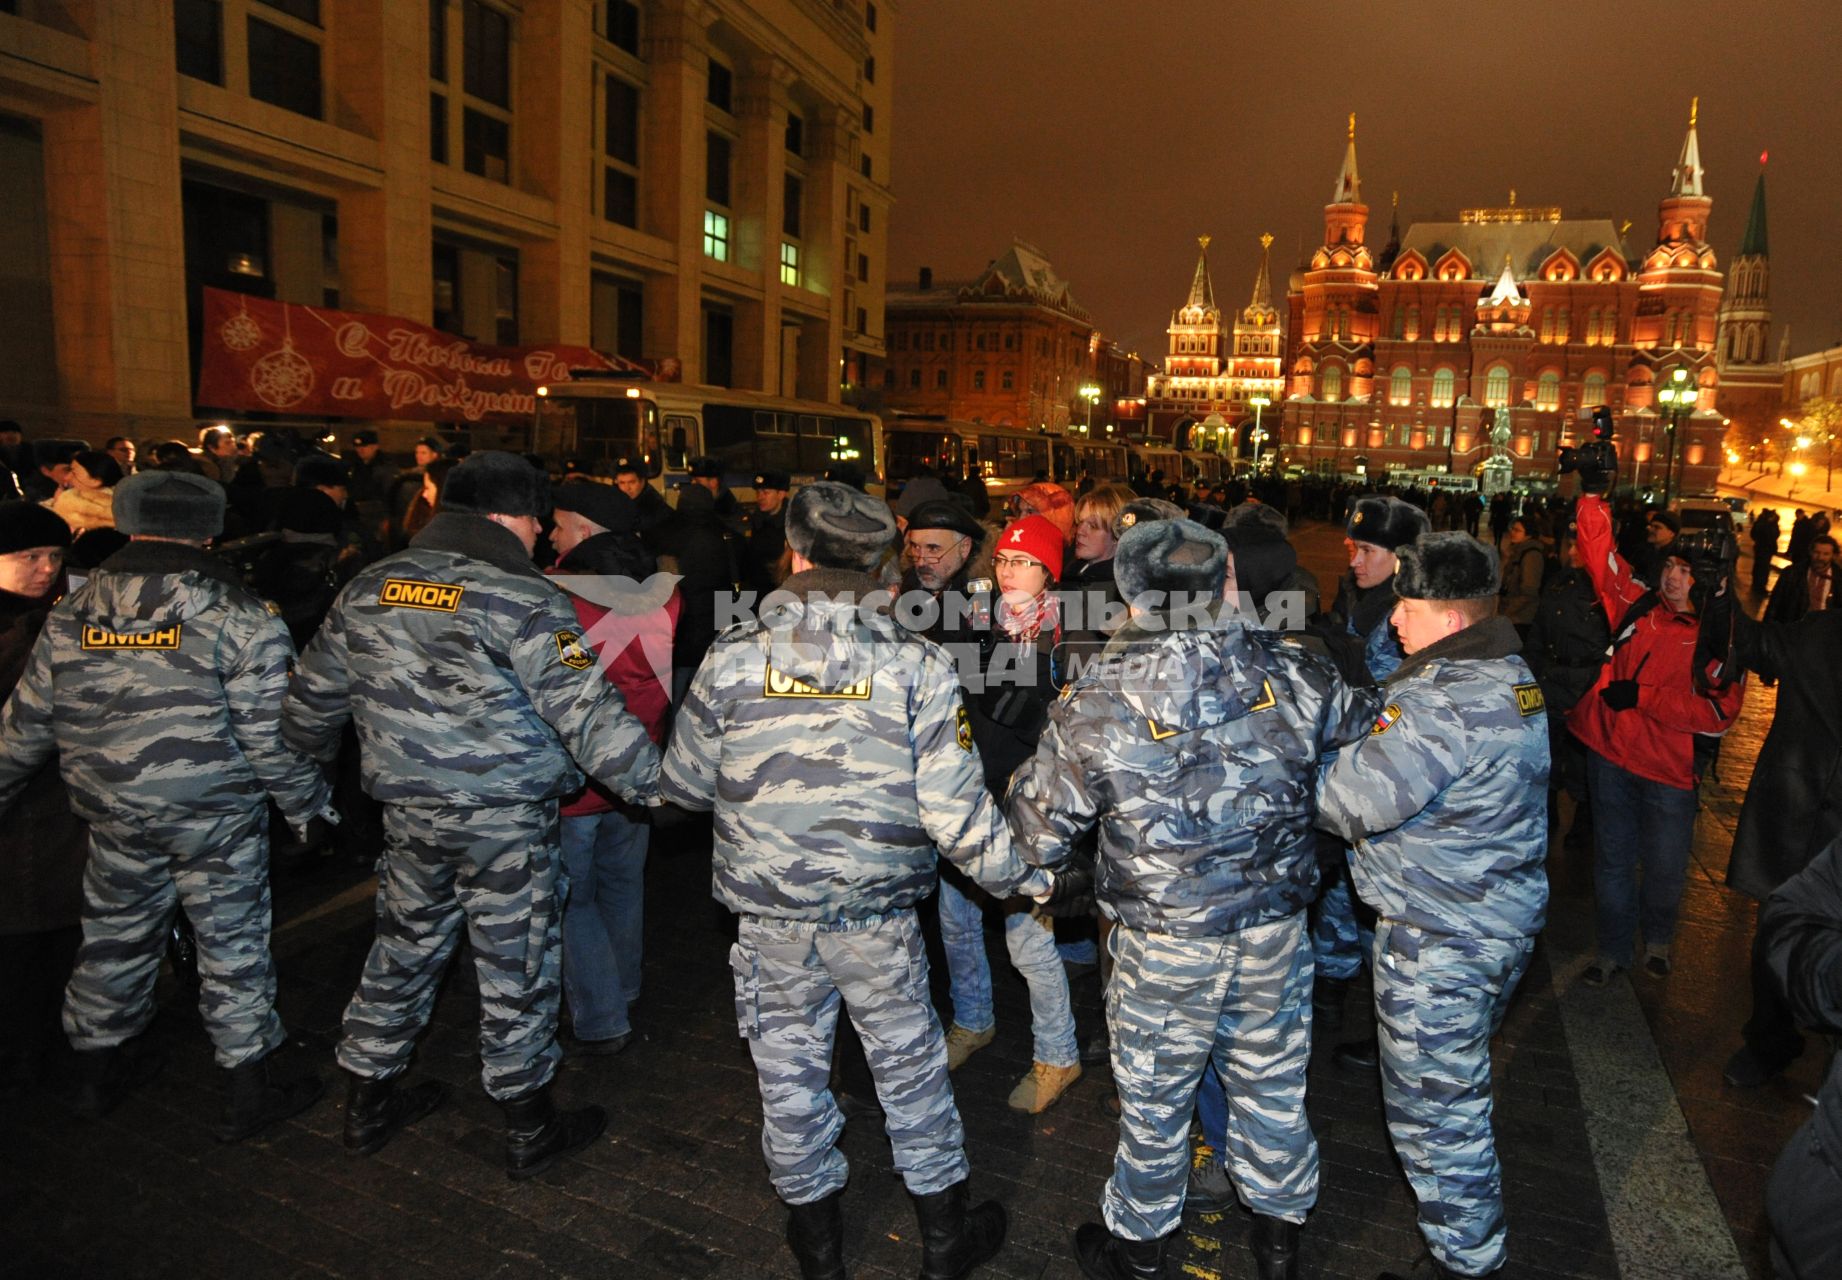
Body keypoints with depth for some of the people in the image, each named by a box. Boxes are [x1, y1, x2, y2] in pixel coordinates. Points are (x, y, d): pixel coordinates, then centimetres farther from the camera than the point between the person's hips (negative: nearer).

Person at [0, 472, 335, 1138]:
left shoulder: (71, 616, 0)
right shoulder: (241, 619, -14)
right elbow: (271, 734, -14)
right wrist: (308, 804, -2)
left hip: (112, 815, 4)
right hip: (219, 817, -4)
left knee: (115, 935, 21)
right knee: (232, 942, 7)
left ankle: (100, 1066, 40)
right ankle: (250, 1086, 18)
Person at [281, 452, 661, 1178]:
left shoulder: (368, 589, 4)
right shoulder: (523, 602, -17)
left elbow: (313, 697, 14)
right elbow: (586, 714, -22)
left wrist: (308, 764, 32)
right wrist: (659, 781, -16)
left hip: (406, 812, 6)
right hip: (507, 819, -6)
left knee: (403, 947, 22)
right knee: (517, 965, 8)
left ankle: (367, 1103, 38)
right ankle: (529, 1129, 22)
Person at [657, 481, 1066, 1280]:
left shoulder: (734, 657, -9)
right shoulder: (915, 664, -12)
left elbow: (684, 785, 0)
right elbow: (955, 811, -14)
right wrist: (1027, 877, 2)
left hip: (769, 914, 1)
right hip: (879, 914, 0)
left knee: (789, 1070, 18)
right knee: (910, 1065, 17)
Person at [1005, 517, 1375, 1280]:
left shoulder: (1097, 705, -19)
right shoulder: (1292, 677, -11)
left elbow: (1038, 834, -11)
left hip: (1163, 949, -3)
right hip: (1276, 932, 3)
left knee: (1154, 1100, 18)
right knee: (1272, 1083, 24)